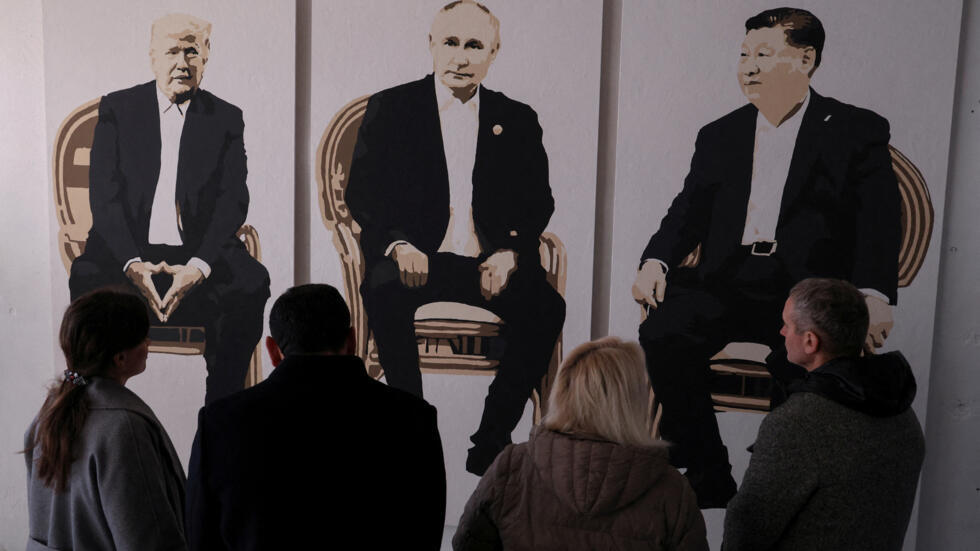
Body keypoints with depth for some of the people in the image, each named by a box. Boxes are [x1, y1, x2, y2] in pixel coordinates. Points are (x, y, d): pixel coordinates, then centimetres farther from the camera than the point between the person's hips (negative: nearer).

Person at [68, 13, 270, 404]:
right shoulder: (116, 108, 8)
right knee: (87, 280, -31)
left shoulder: (226, 119, 8)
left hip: (201, 253, 0)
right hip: (127, 251, 0)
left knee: (251, 283, -29)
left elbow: (233, 202, -3)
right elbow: (104, 196, -2)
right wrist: (131, 263, -20)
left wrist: (198, 267, -20)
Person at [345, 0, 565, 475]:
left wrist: (510, 252, -10)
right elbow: (362, 194, 2)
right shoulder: (390, 108, 8)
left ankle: (489, 444, -12)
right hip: (415, 257, -1)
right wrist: (398, 245, -17)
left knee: (546, 309, -26)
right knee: (384, 292, -34)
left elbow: (538, 201, 11)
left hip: (489, 260, 2)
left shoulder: (517, 120, 14)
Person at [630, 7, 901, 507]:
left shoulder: (857, 131, 6)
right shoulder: (720, 136, 18)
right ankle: (709, 479, -11)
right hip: (728, 281, 3)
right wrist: (656, 262, -9)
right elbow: (689, 212, 12)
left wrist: (874, 295, -21)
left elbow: (879, 219, -4)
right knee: (661, 335, -24)